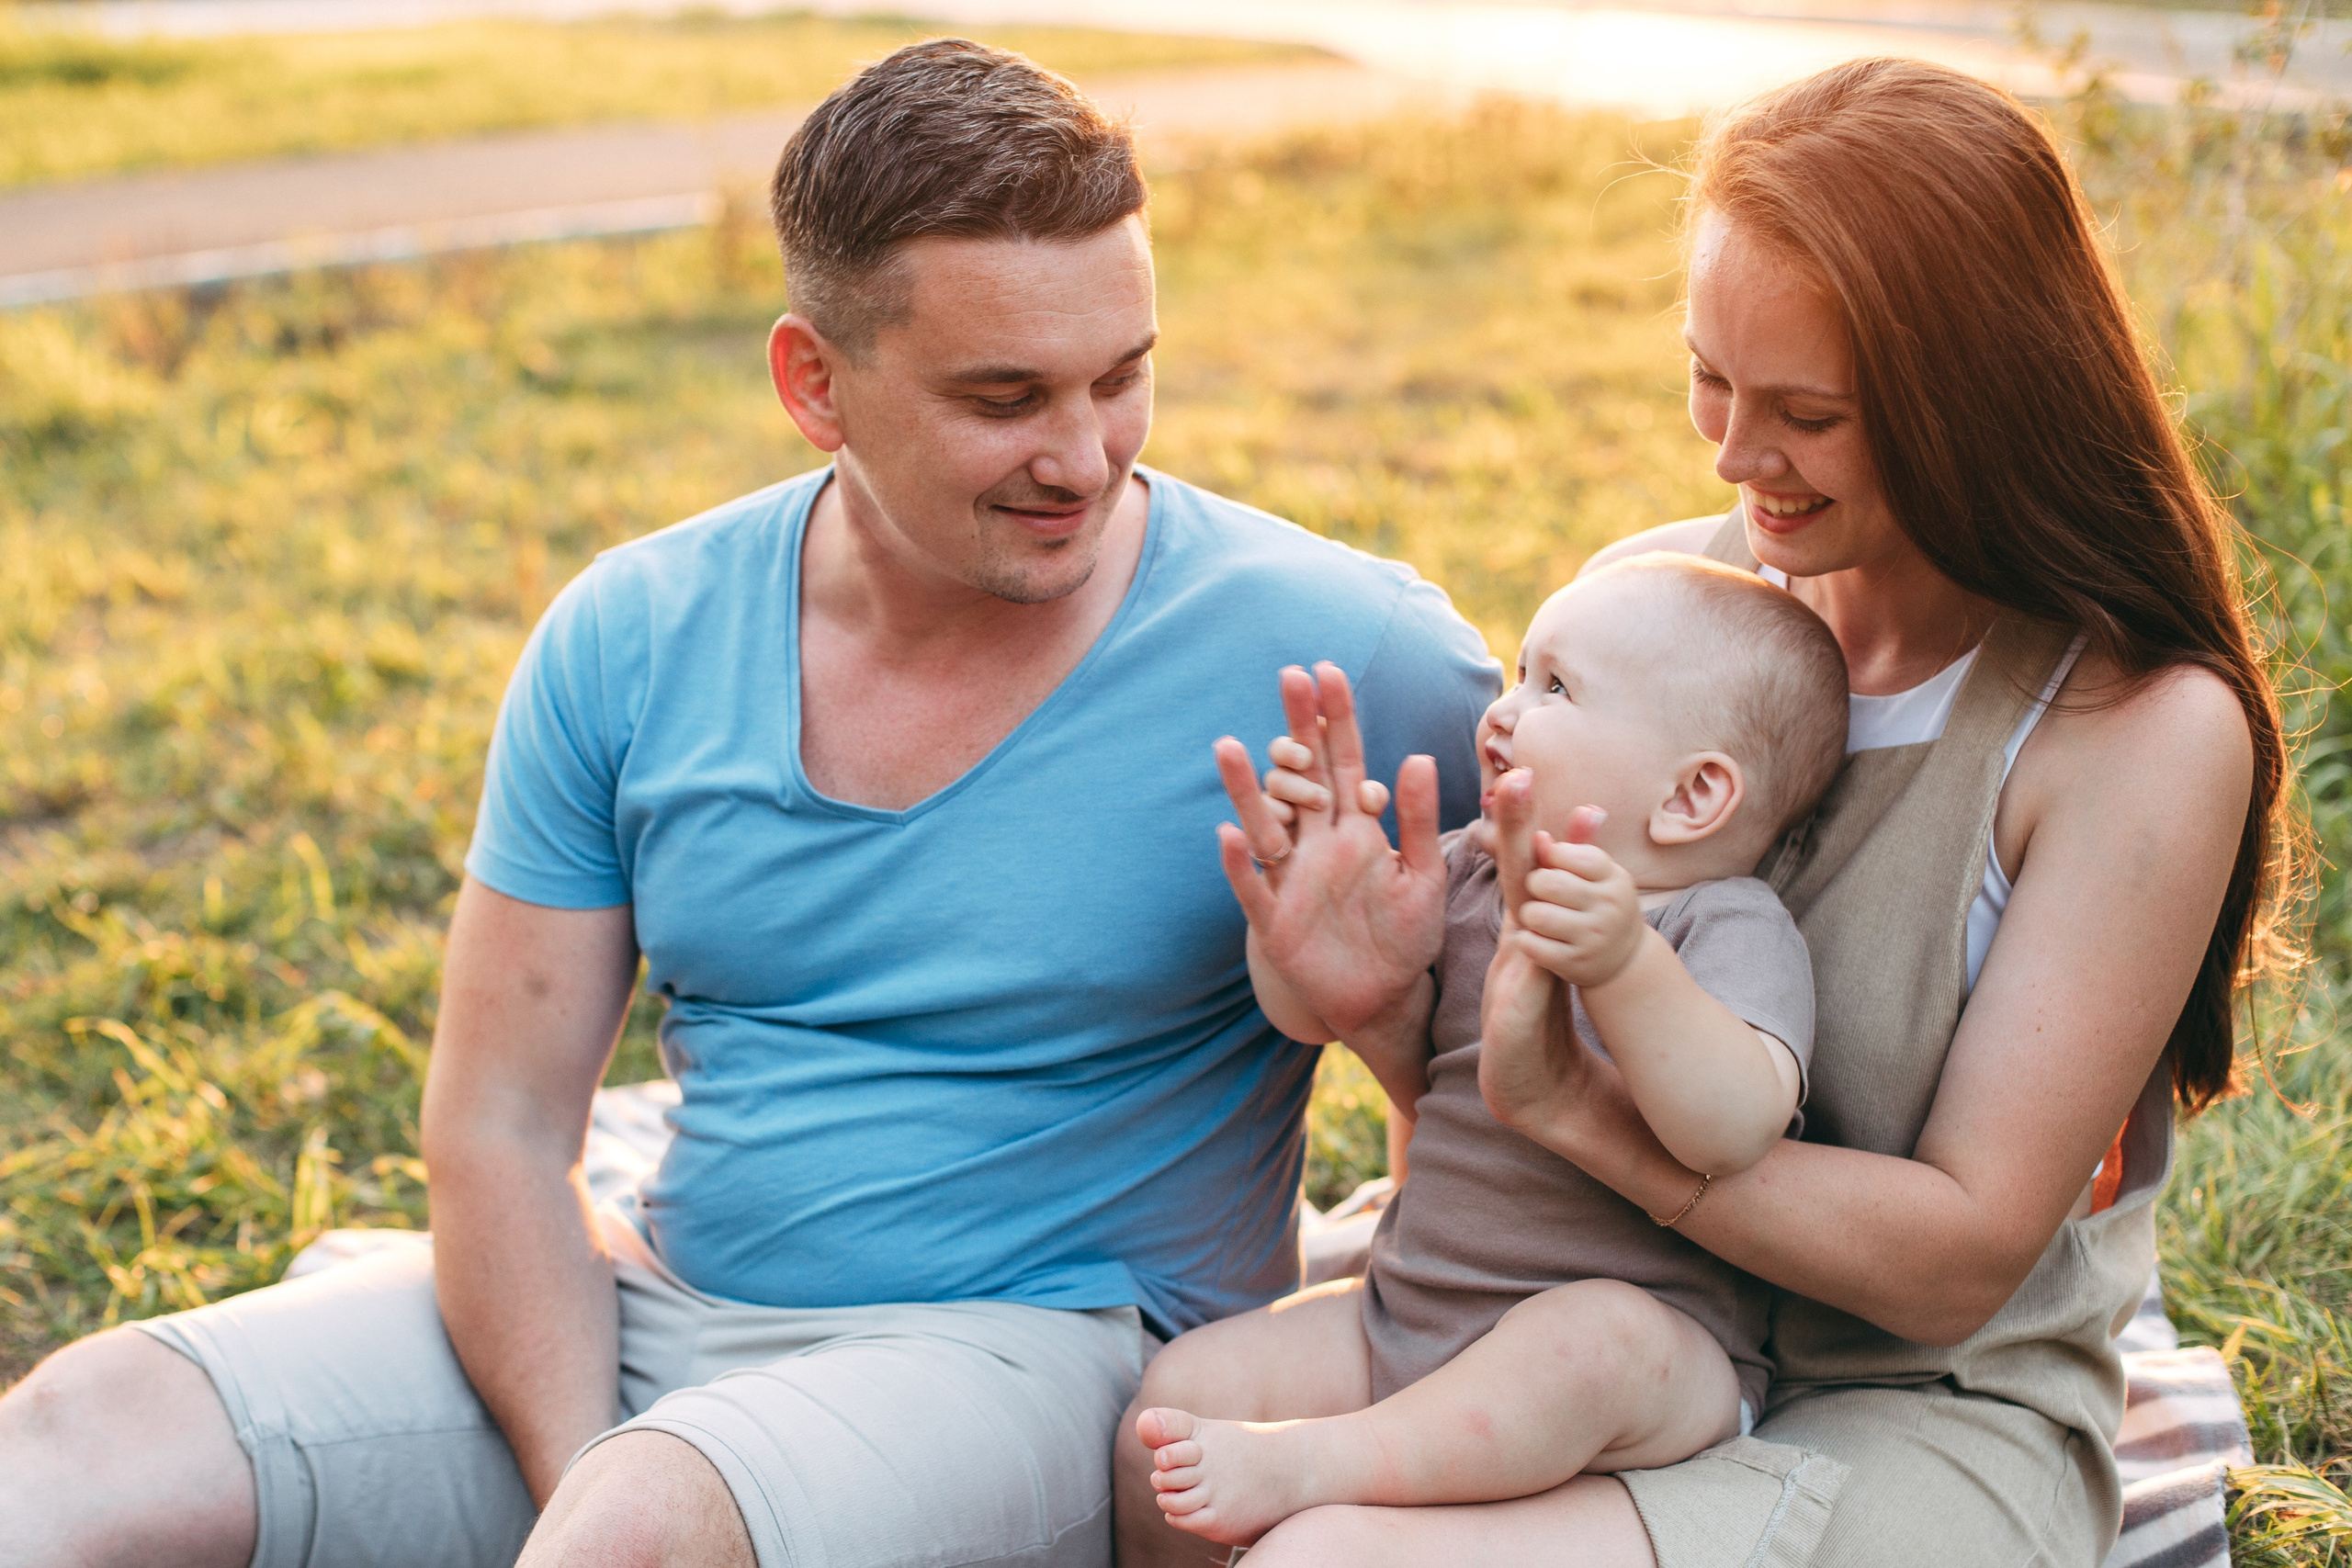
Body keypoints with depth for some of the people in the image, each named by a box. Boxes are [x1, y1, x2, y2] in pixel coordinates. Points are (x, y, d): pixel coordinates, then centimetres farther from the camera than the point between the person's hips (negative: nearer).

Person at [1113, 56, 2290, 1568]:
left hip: (1934, 1427, -5)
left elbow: (1963, 1254, -16)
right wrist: (1395, 998, -17)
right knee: (1180, 1423, -23)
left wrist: (1571, 1101, -27)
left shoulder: (2150, 734, -16)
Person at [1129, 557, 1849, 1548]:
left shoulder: (1733, 929, -10)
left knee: (1593, 1336, -39)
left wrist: (1624, 962, -42)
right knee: (1184, 1383, -8)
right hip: (1403, 1319, 6)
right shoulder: (1473, 873, 9)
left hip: (1656, 1349, -6)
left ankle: (1308, 1463, -35)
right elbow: (1302, 1011, 8)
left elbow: (1734, 1130, -29)